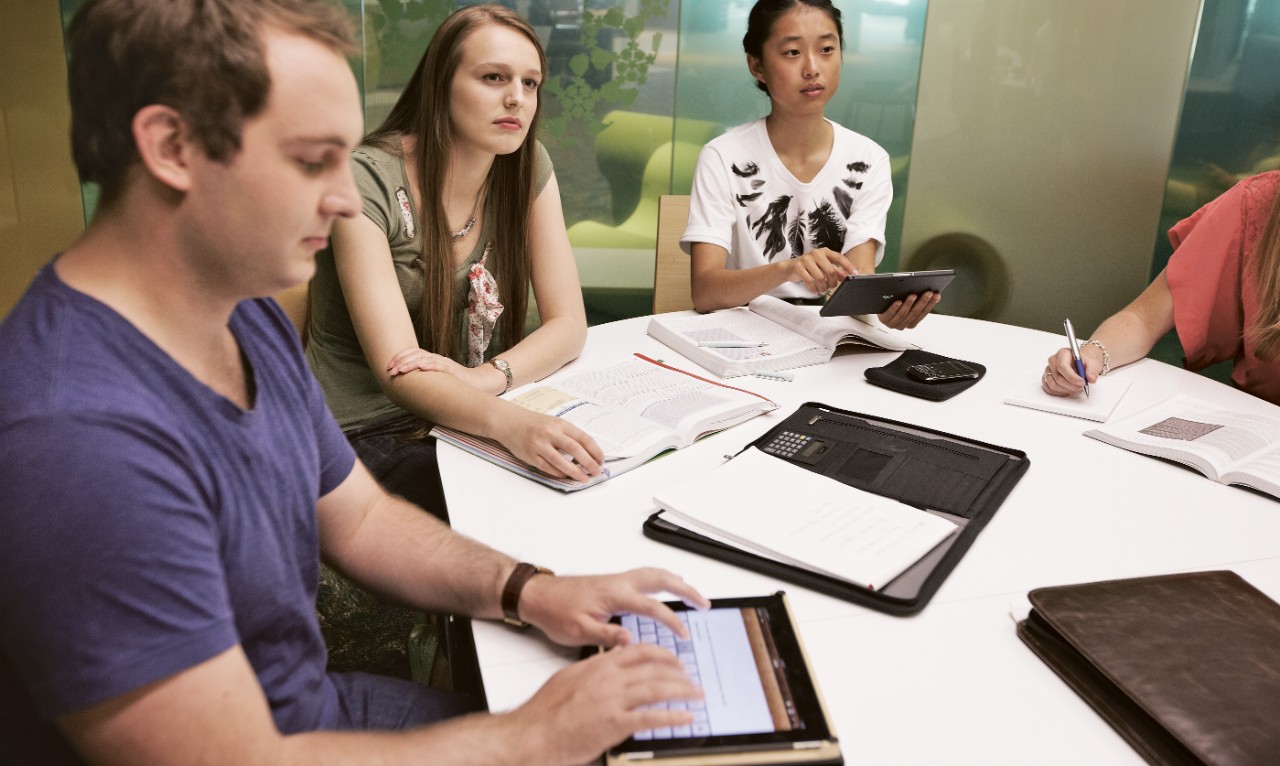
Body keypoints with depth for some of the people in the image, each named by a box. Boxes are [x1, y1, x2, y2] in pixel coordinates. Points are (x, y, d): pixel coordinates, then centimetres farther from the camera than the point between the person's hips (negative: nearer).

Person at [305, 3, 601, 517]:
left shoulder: (528, 168, -2)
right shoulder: (369, 182, -18)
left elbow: (569, 323, -3)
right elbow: (397, 369, -25)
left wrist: (484, 377, -23)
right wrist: (509, 423, -44)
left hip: (464, 418, 5)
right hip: (367, 436, -5)